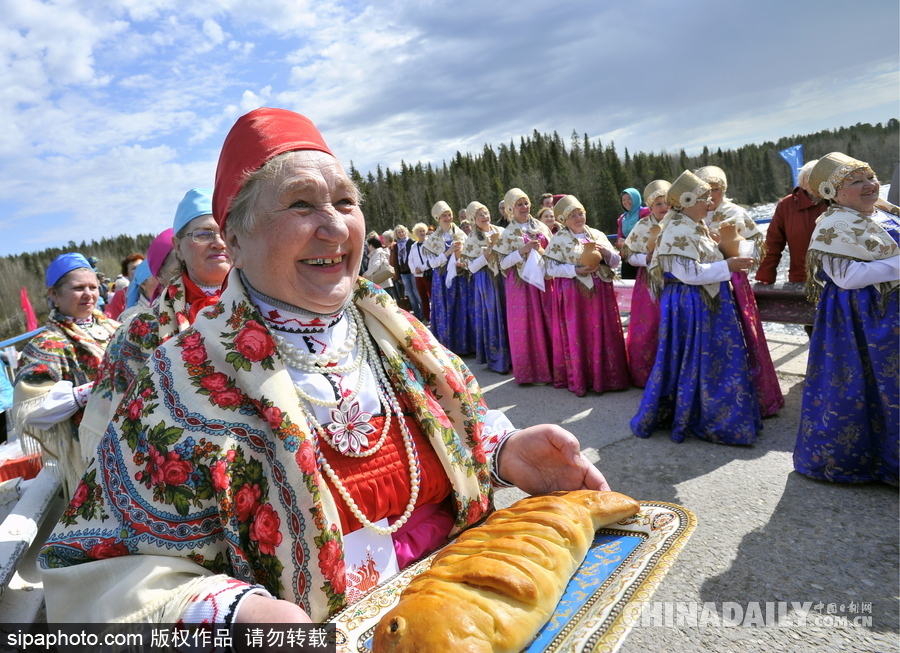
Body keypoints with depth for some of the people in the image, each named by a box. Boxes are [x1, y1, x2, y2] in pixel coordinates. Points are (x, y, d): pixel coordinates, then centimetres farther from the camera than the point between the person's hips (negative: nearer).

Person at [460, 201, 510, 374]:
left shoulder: (501, 232, 6)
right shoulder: (471, 241, -2)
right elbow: (472, 268, -6)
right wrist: (485, 256, -18)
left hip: (504, 278, 3)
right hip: (486, 283, -3)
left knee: (508, 315, 6)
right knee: (493, 317, -1)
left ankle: (511, 355, 18)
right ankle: (497, 360, 8)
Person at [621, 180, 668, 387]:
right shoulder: (643, 226, 0)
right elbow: (629, 255, 4)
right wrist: (646, 259, -13)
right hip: (649, 284, 0)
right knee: (647, 331, 4)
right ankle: (645, 376, 18)